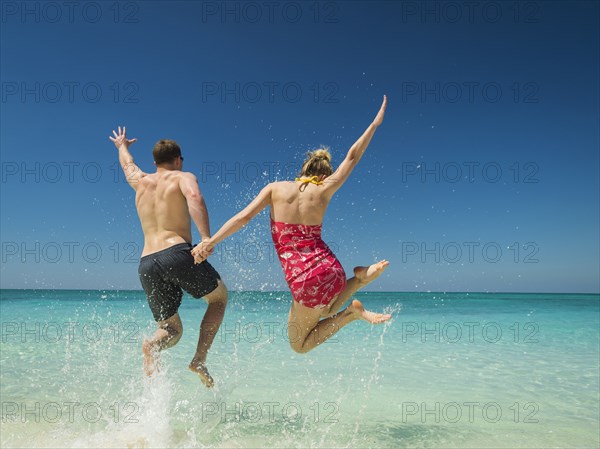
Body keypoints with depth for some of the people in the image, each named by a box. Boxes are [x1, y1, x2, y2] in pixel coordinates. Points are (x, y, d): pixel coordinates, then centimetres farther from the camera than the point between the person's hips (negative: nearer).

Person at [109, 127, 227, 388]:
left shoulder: (141, 181, 22)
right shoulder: (182, 177, 8)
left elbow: (127, 164, 46)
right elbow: (194, 197, -16)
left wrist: (122, 146, 68)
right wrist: (207, 238, -27)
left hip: (146, 265, 5)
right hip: (177, 253, -5)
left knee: (171, 329, 17)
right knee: (219, 298, 20)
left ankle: (152, 345, -20)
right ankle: (199, 360, 3)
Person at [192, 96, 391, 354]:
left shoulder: (275, 188, 0)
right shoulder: (323, 190, 6)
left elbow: (243, 217, -7)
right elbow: (352, 157, 15)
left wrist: (210, 242, -2)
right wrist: (376, 122, 26)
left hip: (303, 280, -3)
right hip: (330, 269, 3)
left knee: (300, 345, 17)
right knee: (325, 312, 34)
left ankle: (351, 313, -6)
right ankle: (359, 278, 6)